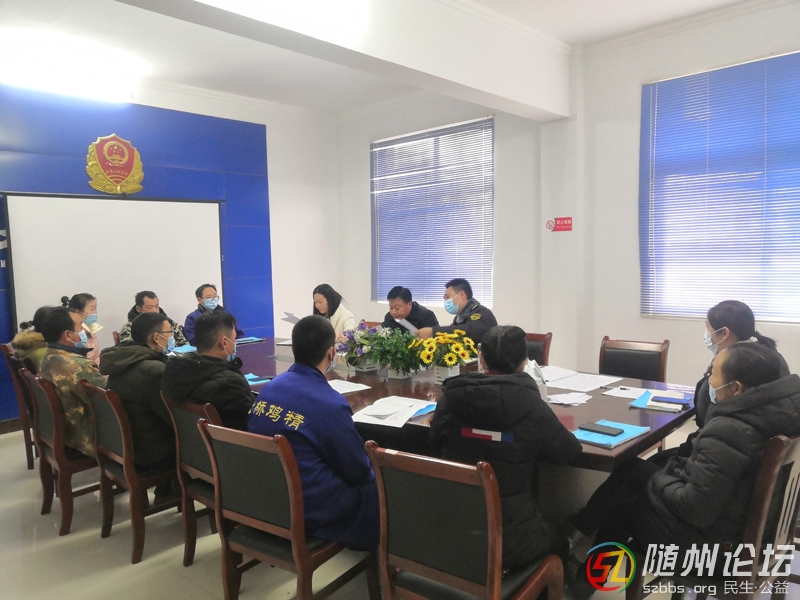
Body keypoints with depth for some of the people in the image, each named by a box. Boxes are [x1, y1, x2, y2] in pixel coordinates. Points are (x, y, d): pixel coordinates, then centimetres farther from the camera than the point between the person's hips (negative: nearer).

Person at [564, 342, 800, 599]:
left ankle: (588, 577, 38)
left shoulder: (726, 432, -34)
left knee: (619, 505, 16)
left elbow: (695, 510, -29)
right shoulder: (772, 408, -7)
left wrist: (659, 479, -14)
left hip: (706, 541, -8)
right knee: (630, 470, 17)